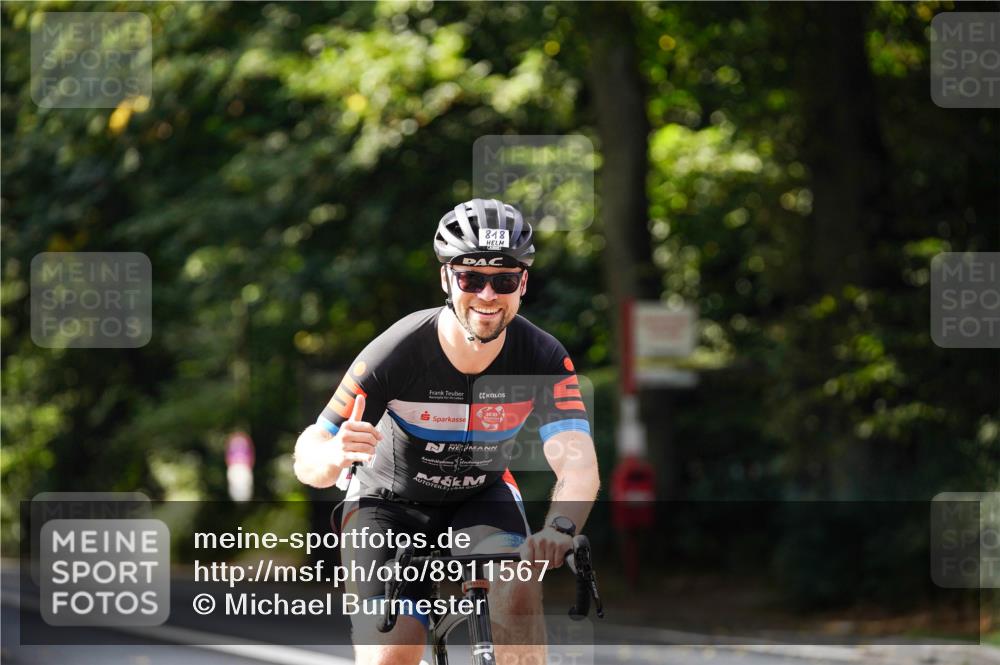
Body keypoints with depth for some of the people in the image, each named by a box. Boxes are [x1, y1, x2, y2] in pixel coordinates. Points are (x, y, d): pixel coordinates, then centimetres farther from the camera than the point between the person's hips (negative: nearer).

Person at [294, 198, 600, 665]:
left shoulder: (543, 359, -22)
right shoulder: (399, 352, -27)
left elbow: (578, 462, -34)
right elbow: (306, 459, -26)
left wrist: (559, 528, -56)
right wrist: (335, 456, -52)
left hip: (481, 500, 2)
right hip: (389, 504, -2)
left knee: (517, 590, -31)